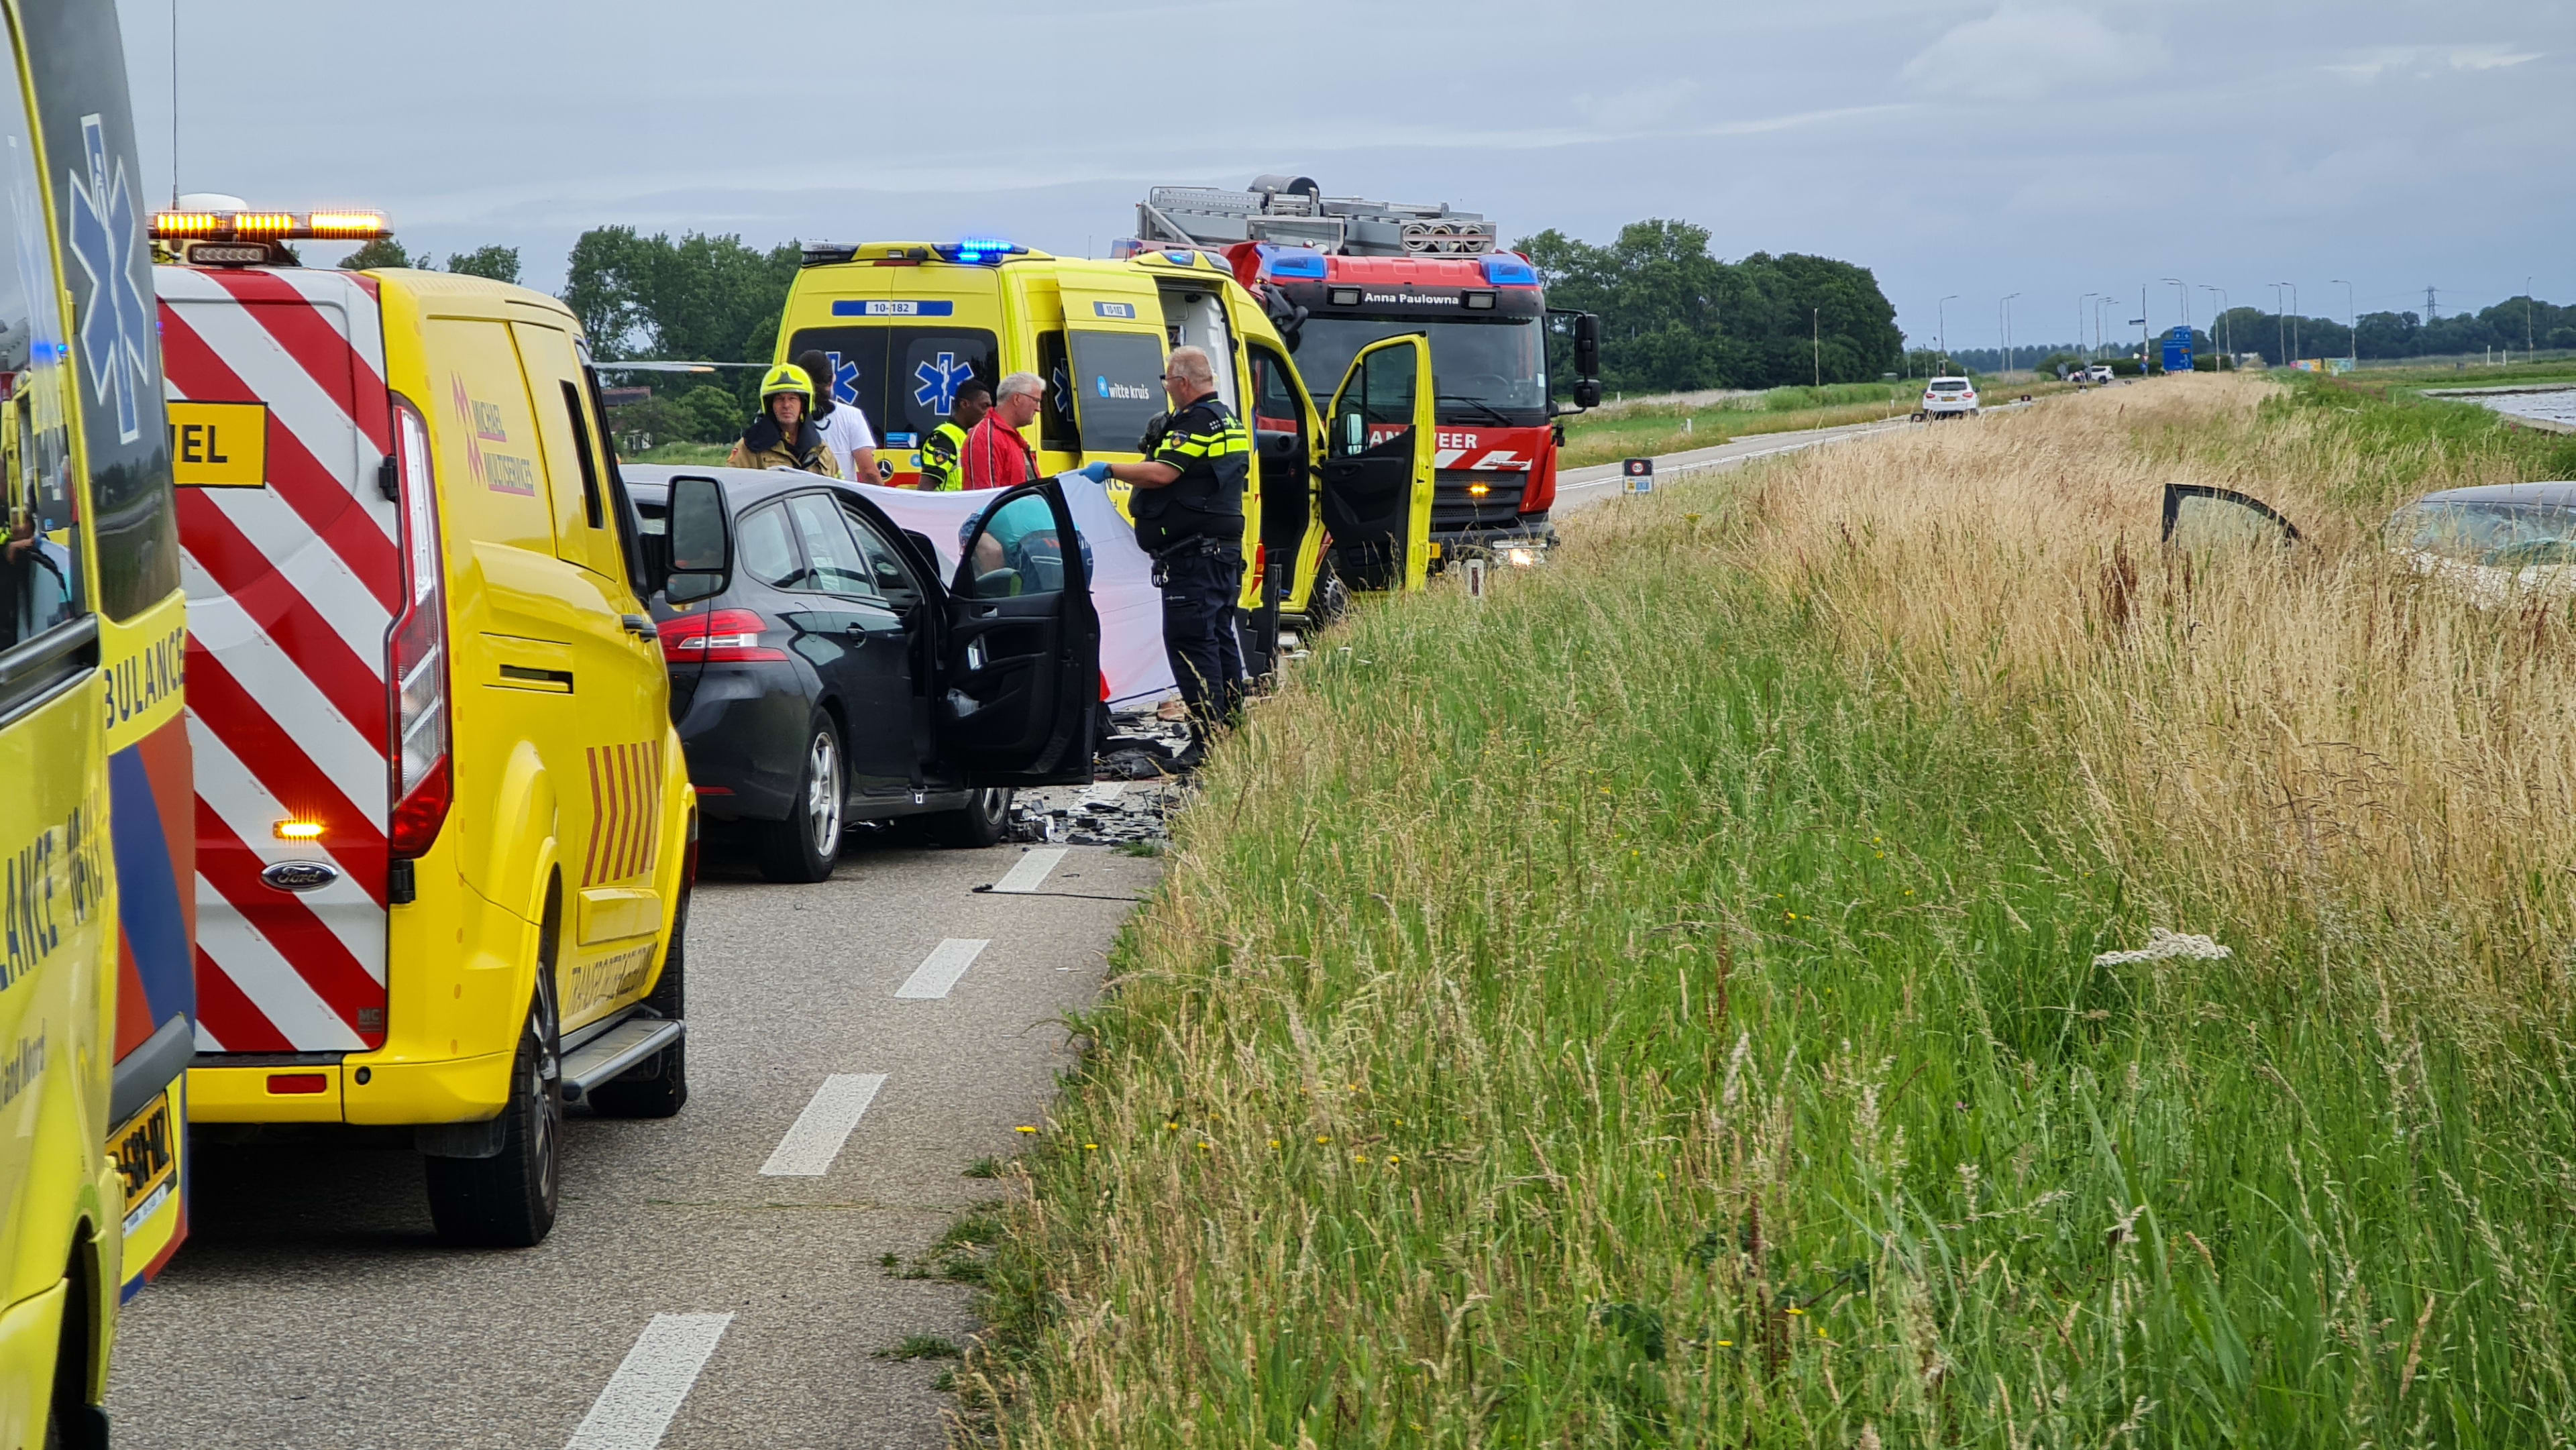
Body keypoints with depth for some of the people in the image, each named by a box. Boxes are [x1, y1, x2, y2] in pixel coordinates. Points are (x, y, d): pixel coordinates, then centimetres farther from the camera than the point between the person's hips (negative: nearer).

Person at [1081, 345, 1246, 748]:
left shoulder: (1196, 423, -14)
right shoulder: (1229, 422, 19)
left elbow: (1162, 474, -23)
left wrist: (1109, 470, -14)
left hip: (1193, 552, -11)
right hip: (1225, 548, 11)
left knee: (1189, 640, -11)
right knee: (1220, 639, 15)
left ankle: (1208, 741, -15)